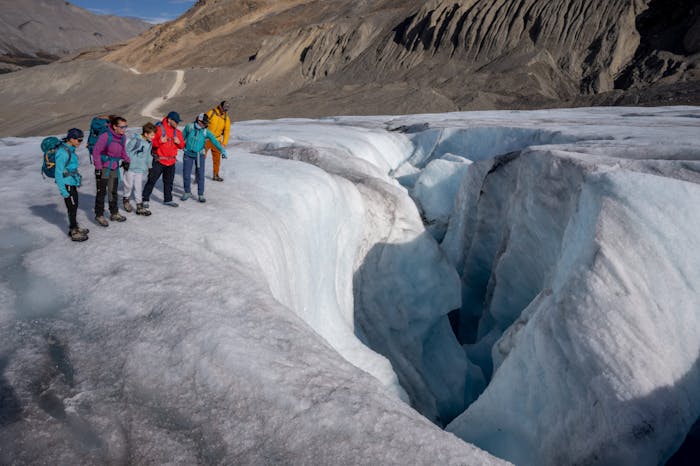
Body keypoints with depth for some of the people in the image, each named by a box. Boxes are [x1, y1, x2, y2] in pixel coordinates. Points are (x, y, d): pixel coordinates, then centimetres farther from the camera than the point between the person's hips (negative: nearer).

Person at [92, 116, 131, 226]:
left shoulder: (123, 136, -1)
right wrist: (98, 168, -18)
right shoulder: (105, 136, -22)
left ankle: (114, 213, 30)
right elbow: (96, 152, -17)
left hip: (115, 168, 7)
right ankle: (99, 215, 10)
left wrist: (126, 160, 3)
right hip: (103, 167, -7)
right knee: (101, 192, -1)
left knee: (113, 191, 17)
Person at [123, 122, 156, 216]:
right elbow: (127, 151, -9)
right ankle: (125, 200, 33)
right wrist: (126, 162, -8)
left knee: (139, 188, 4)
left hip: (141, 169, 5)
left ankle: (139, 206, 7)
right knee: (129, 185, 8)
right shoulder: (135, 140, -14)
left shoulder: (149, 143, 7)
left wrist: (149, 166, 23)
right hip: (130, 168, -4)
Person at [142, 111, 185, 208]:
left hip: (171, 162, 6)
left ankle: (168, 199, 28)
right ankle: (145, 199, 10)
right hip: (159, 161, -5)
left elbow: (182, 145, 12)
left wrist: (179, 142, -9)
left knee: (169, 182, 15)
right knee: (152, 180, 0)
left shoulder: (177, 132, 8)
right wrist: (160, 141, -26)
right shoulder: (158, 129, -10)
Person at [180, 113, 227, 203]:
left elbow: (214, 141, -17)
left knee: (200, 175, -2)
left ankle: (200, 195, 9)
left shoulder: (206, 132, -9)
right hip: (188, 155, 1)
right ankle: (187, 193, 23)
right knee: (186, 175, 4)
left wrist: (222, 151, -28)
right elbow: (182, 137, 8)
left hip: (199, 155, -1)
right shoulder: (189, 127, -8)